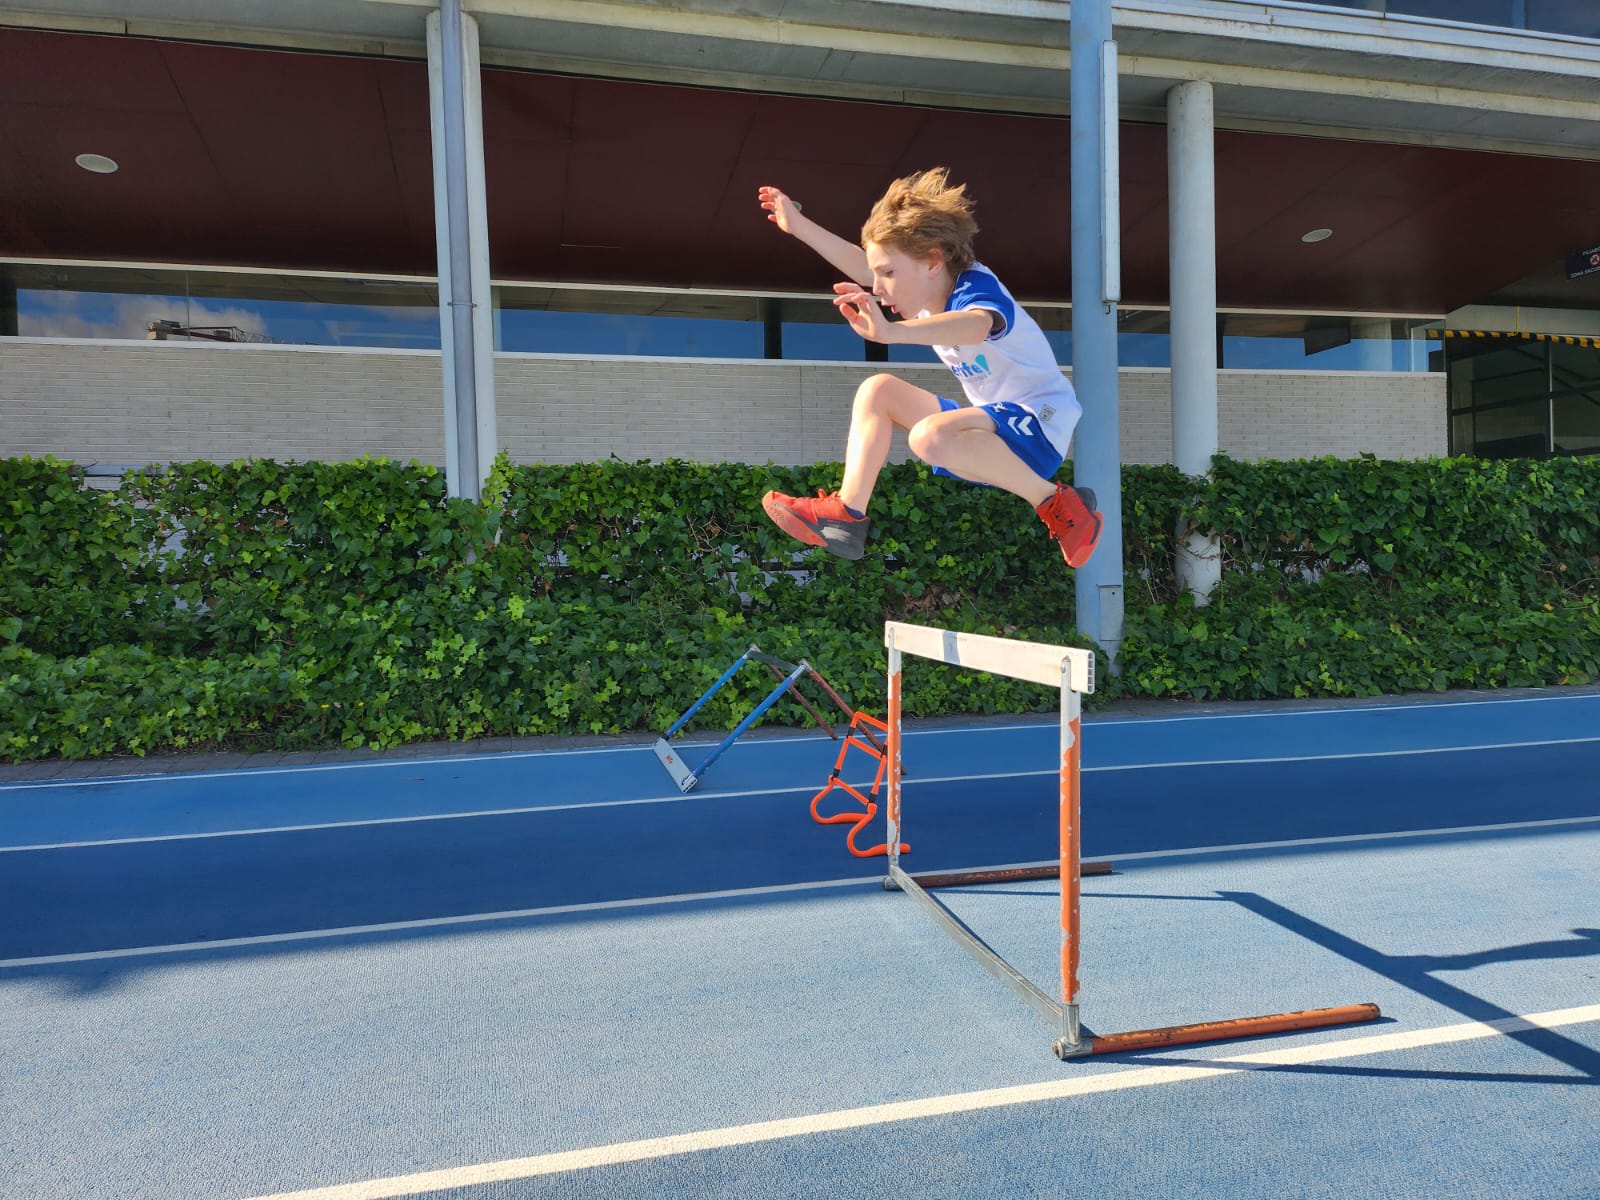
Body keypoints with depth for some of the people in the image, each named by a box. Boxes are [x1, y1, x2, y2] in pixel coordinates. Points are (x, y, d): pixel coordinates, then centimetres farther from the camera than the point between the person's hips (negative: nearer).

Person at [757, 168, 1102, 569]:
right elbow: (862, 266, 14)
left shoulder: (975, 286, -21)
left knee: (930, 436, -37)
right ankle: (847, 514, -4)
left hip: (1038, 421, -9)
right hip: (993, 425, 9)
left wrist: (892, 331, -61)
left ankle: (1056, 503, -19)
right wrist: (799, 226, 12)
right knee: (878, 389, 5)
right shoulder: (926, 290, 4)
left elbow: (976, 326, -46)